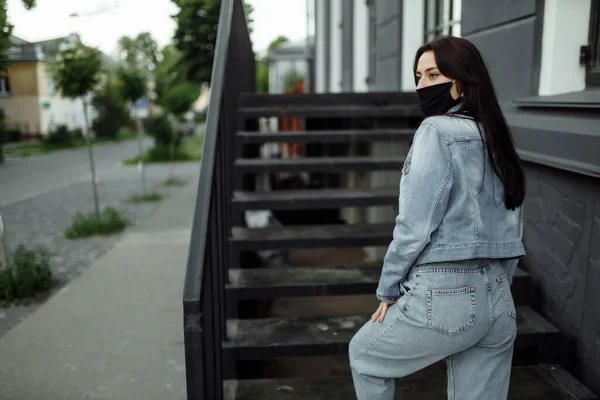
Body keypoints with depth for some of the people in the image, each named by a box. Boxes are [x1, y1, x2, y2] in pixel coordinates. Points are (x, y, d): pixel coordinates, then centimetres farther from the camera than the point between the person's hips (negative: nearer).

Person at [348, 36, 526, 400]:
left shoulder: (437, 130, -12)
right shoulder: (497, 139, 12)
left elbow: (415, 224, -16)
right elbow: (514, 230, 15)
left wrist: (388, 290, -4)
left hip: (443, 295, -7)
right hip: (498, 303, 8)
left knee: (364, 355, 19)